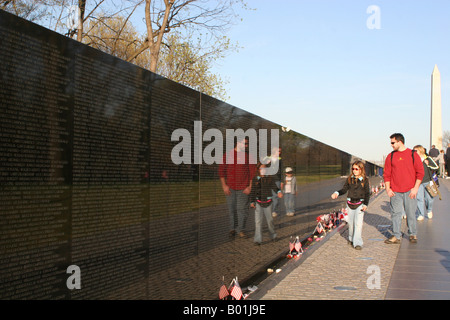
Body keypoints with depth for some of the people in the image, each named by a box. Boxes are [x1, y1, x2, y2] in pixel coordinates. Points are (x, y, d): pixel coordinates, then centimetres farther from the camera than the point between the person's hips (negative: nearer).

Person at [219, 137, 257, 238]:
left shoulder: (248, 156, 4)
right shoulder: (227, 155, 5)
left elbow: (252, 172, 3)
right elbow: (221, 170, 5)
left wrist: (250, 186, -3)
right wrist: (224, 185, -1)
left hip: (243, 188, -1)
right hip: (230, 188, 1)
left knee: (242, 209, -2)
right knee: (231, 209, 7)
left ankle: (241, 229, 9)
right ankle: (233, 227, 21)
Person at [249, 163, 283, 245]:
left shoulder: (270, 178, 0)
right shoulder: (255, 179, 2)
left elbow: (274, 187, -8)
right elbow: (253, 191, 4)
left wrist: (279, 192, -30)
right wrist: (252, 202, -2)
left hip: (268, 202, 0)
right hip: (258, 202, 0)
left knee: (269, 219, 11)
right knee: (258, 220, -7)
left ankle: (273, 234, 34)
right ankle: (258, 239, -5)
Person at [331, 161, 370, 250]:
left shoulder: (365, 180, -1)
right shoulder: (349, 179, 5)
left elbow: (367, 193, 2)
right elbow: (344, 189, 11)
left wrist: (365, 204, -8)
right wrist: (337, 193, -7)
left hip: (360, 204, -3)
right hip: (350, 203, 3)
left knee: (358, 223, -10)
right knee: (350, 222, 10)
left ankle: (358, 243, -10)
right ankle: (351, 238, 31)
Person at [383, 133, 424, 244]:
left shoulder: (413, 155, 1)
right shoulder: (391, 156, 8)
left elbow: (420, 172, 1)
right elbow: (387, 174, 9)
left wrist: (415, 188, -5)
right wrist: (388, 189, 1)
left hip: (410, 192, -2)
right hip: (395, 192, 2)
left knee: (411, 213, 4)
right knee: (395, 213, 1)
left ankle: (413, 234, 19)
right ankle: (396, 236, 7)